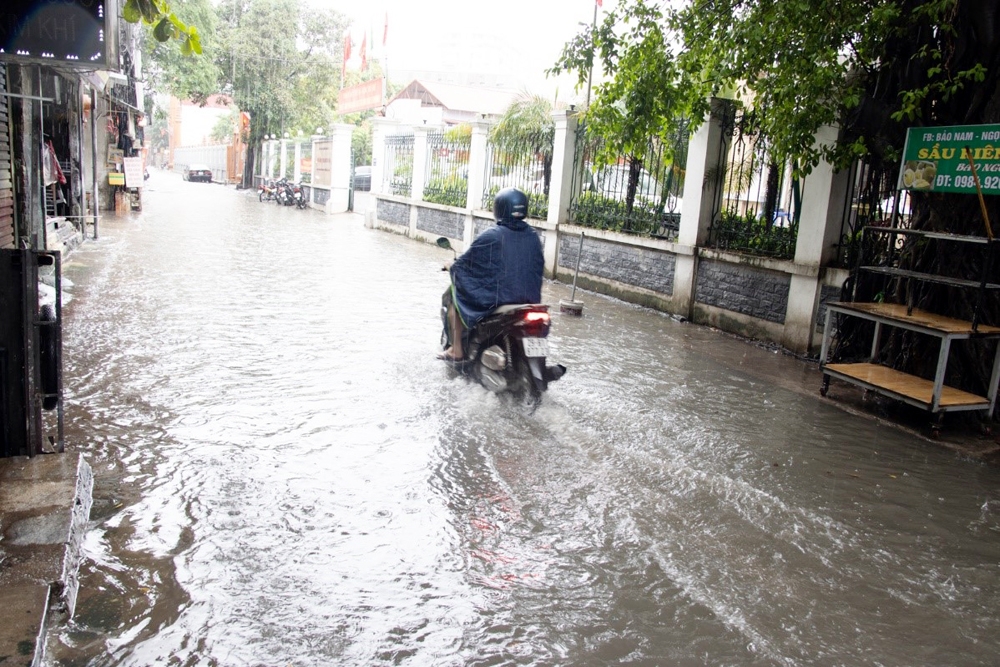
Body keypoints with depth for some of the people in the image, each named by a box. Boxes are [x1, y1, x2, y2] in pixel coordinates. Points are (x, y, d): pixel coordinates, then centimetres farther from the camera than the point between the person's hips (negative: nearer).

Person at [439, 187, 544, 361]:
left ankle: (456, 349, 16)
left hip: (495, 299, -5)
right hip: (529, 299, 5)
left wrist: (454, 265, 16)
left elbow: (466, 262, -5)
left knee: (453, 294, 17)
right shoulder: (533, 237, 2)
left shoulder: (491, 236, -13)